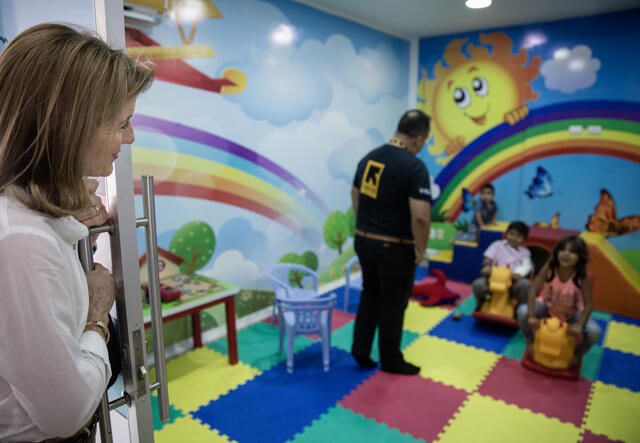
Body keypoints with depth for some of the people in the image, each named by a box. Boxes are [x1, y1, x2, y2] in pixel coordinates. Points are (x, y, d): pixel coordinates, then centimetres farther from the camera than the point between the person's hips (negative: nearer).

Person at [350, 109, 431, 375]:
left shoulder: (369, 157, 5)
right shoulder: (414, 167, -18)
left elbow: (355, 196, 15)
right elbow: (421, 217, -25)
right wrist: (421, 249, -9)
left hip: (363, 241, 7)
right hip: (395, 248, -7)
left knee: (370, 295, 23)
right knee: (393, 305, 10)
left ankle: (360, 350, 29)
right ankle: (391, 361, 28)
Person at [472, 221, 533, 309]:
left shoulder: (524, 252, 18)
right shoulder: (498, 245, 14)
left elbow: (526, 266, 1)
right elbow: (488, 257, 1)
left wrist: (518, 274, -22)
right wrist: (486, 266, -23)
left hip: (512, 282, 1)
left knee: (525, 284, -33)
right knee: (477, 284, -28)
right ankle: (480, 305, 7)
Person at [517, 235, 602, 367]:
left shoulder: (582, 277, -25)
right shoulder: (549, 268, -25)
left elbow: (588, 304, -21)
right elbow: (534, 289, -24)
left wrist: (579, 325, -34)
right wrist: (531, 316, -31)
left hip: (573, 312, 0)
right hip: (547, 306, 0)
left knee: (594, 332, -25)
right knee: (522, 312, -27)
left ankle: (578, 353, 11)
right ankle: (530, 341, 6)